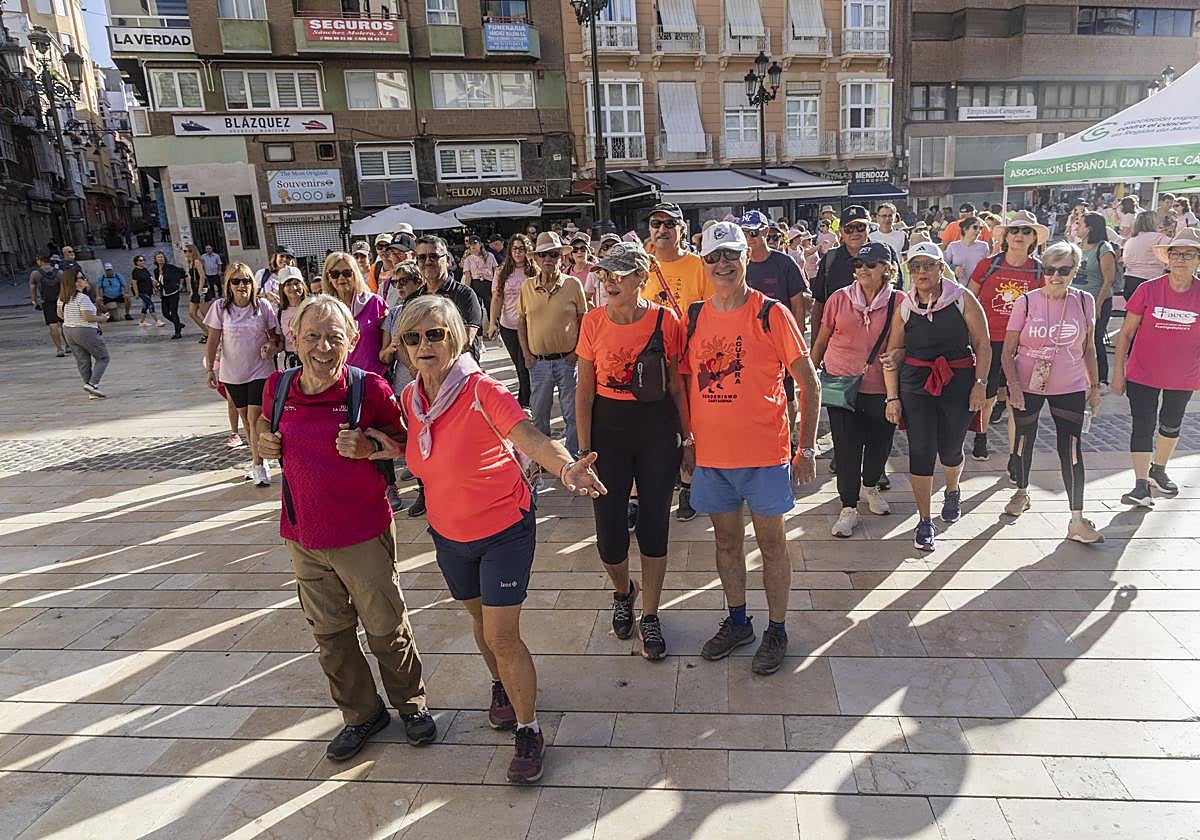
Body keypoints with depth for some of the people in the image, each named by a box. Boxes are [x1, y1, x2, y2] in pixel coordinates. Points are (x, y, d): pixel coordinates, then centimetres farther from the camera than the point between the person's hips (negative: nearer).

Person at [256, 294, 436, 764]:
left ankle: (411, 705, 37)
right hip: (302, 537, 4)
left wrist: (371, 446, -23)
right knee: (330, 636, 18)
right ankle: (361, 715, 40)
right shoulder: (278, 387, -4)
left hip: (363, 535, -4)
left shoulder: (370, 389, -16)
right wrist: (263, 439, -5)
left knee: (387, 627, 12)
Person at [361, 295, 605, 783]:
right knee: (480, 616, 24)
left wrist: (565, 468, -60)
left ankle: (529, 732, 19)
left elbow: (529, 437, -40)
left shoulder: (482, 391, -24)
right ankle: (502, 686, 53)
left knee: (501, 636, -3)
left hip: (504, 528, -6)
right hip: (448, 534, 6)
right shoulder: (411, 398, -5)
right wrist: (392, 450, -10)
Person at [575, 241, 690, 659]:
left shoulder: (665, 320, -6)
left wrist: (686, 435, 1)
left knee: (654, 523, 8)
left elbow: (675, 383, 2)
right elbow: (584, 389, 0)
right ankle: (623, 592, 37)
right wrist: (584, 450, -2)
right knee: (609, 533, 2)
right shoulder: (593, 322, -3)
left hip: (658, 429, 0)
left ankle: (649, 617, 26)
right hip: (608, 429, 1)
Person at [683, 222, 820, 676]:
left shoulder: (771, 314, -7)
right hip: (710, 451, 4)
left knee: (771, 542, 9)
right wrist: (688, 439, 9)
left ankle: (776, 630, 26)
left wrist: (808, 446, -8)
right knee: (727, 540, 16)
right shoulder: (694, 317, 4)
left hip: (764, 451, -4)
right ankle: (737, 621, 34)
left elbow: (809, 382, -5)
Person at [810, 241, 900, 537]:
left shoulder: (898, 302, -2)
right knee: (847, 447, -1)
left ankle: (869, 486, 44)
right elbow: (821, 340, 8)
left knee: (880, 443, 14)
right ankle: (849, 508, 13)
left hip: (881, 388, 1)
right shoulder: (839, 299, 0)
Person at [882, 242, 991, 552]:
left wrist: (980, 384, -8)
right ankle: (924, 521, 10)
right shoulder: (905, 305, 2)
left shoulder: (962, 299, -3)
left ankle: (952, 491, 46)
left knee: (950, 449, 11)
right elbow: (893, 354, 4)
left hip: (958, 382, -1)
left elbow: (983, 345, 0)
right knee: (920, 452, -2)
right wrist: (892, 398, 0)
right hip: (916, 385, 1)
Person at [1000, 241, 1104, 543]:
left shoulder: (1084, 302, -2)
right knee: (1024, 441, 15)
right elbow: (1008, 352, -6)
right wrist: (1014, 387, -16)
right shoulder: (1026, 302, -8)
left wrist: (1094, 386, 10)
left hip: (1069, 388, 1)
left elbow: (1088, 348, 9)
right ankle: (1022, 493, 39)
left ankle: (1077, 521, 2)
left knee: (1072, 450, -3)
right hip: (1027, 386, 0)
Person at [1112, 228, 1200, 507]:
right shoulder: (1148, 290, -11)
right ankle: (1141, 485, -1)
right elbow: (1126, 332, -6)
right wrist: (1118, 372, -7)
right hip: (1143, 374, -3)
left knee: (1171, 426, 21)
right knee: (1143, 427, -4)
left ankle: (1158, 470, 42)